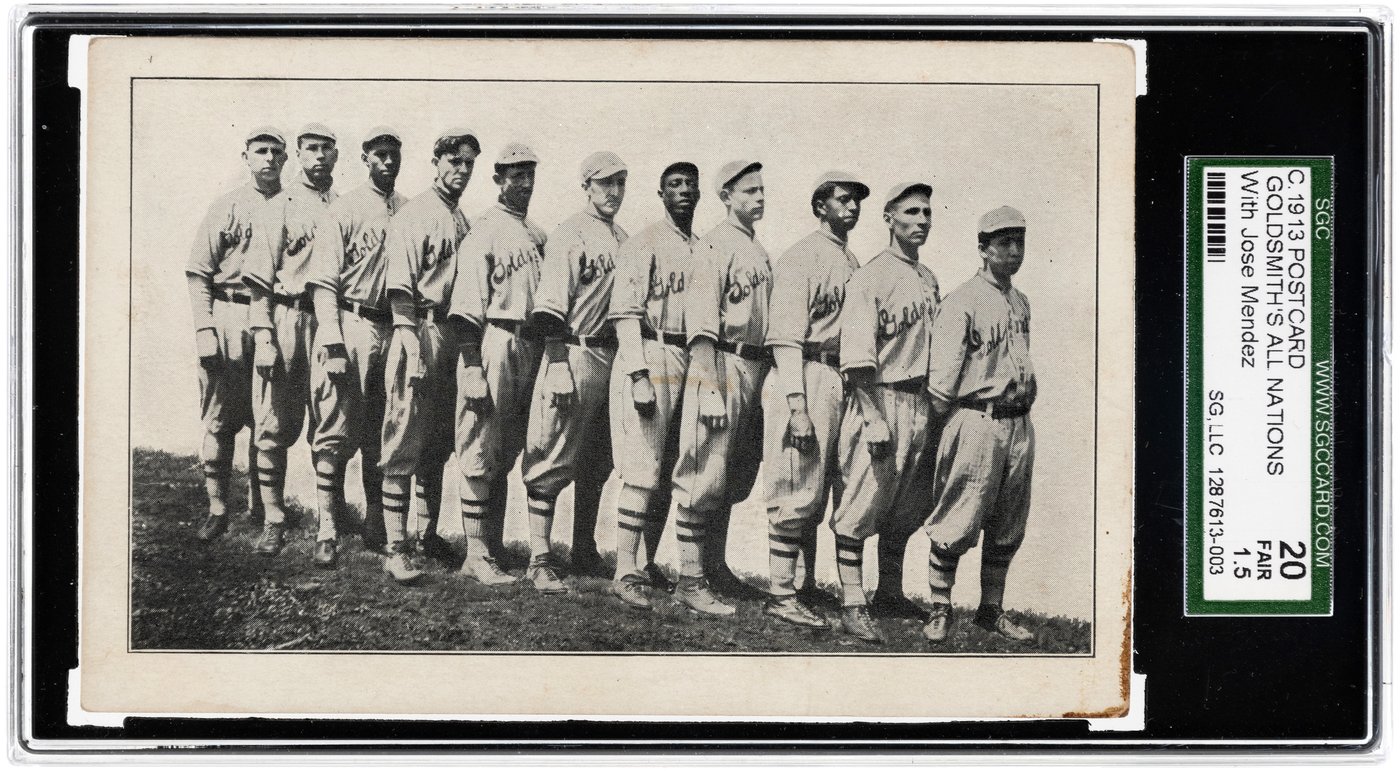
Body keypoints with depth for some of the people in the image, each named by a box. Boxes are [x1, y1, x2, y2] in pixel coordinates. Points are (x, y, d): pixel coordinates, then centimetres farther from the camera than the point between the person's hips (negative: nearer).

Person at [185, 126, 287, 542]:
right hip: (228, 318, -1)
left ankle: (261, 507, 16)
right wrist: (204, 328, -8)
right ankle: (217, 509, 4)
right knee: (220, 417, -2)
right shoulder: (226, 207, 6)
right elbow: (198, 272, 2)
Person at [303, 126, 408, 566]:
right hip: (350, 325, -4)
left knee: (383, 436, 9)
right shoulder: (343, 211, 0)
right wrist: (332, 342, -15)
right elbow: (324, 282, -6)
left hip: (395, 331, 4)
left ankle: (376, 527, 18)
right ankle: (326, 531, -4)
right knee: (336, 433, -5)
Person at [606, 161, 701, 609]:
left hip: (691, 366, 7)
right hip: (651, 357, -7)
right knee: (643, 470, -11)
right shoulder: (644, 245, -5)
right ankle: (625, 572, -9)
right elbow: (625, 313, -11)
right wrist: (638, 376, -18)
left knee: (670, 471, 10)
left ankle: (649, 564, 19)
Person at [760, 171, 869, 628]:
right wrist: (797, 406, -20)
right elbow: (786, 337, -13)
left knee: (816, 495, 12)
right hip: (806, 378, -8)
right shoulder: (800, 258, -6)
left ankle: (807, 586, 18)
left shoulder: (854, 265, 18)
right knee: (797, 490, -7)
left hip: (842, 383, 8)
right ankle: (781, 594, -4)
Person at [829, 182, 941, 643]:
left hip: (920, 401, 7)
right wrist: (874, 419, -22)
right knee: (860, 508, -6)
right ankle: (853, 606, -5)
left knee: (903, 509, 13)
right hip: (881, 399, -7)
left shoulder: (929, 279, 16)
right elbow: (857, 357, -15)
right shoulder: (869, 277, -8)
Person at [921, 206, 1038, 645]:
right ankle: (940, 610, 4)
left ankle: (991, 610, 20)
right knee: (957, 524, -6)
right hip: (977, 422, -7)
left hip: (1020, 423, 7)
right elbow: (942, 374, -10)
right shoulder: (963, 302, -8)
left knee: (1007, 529, 11)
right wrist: (942, 429, -10)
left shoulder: (1021, 303, 16)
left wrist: (1025, 405, 13)